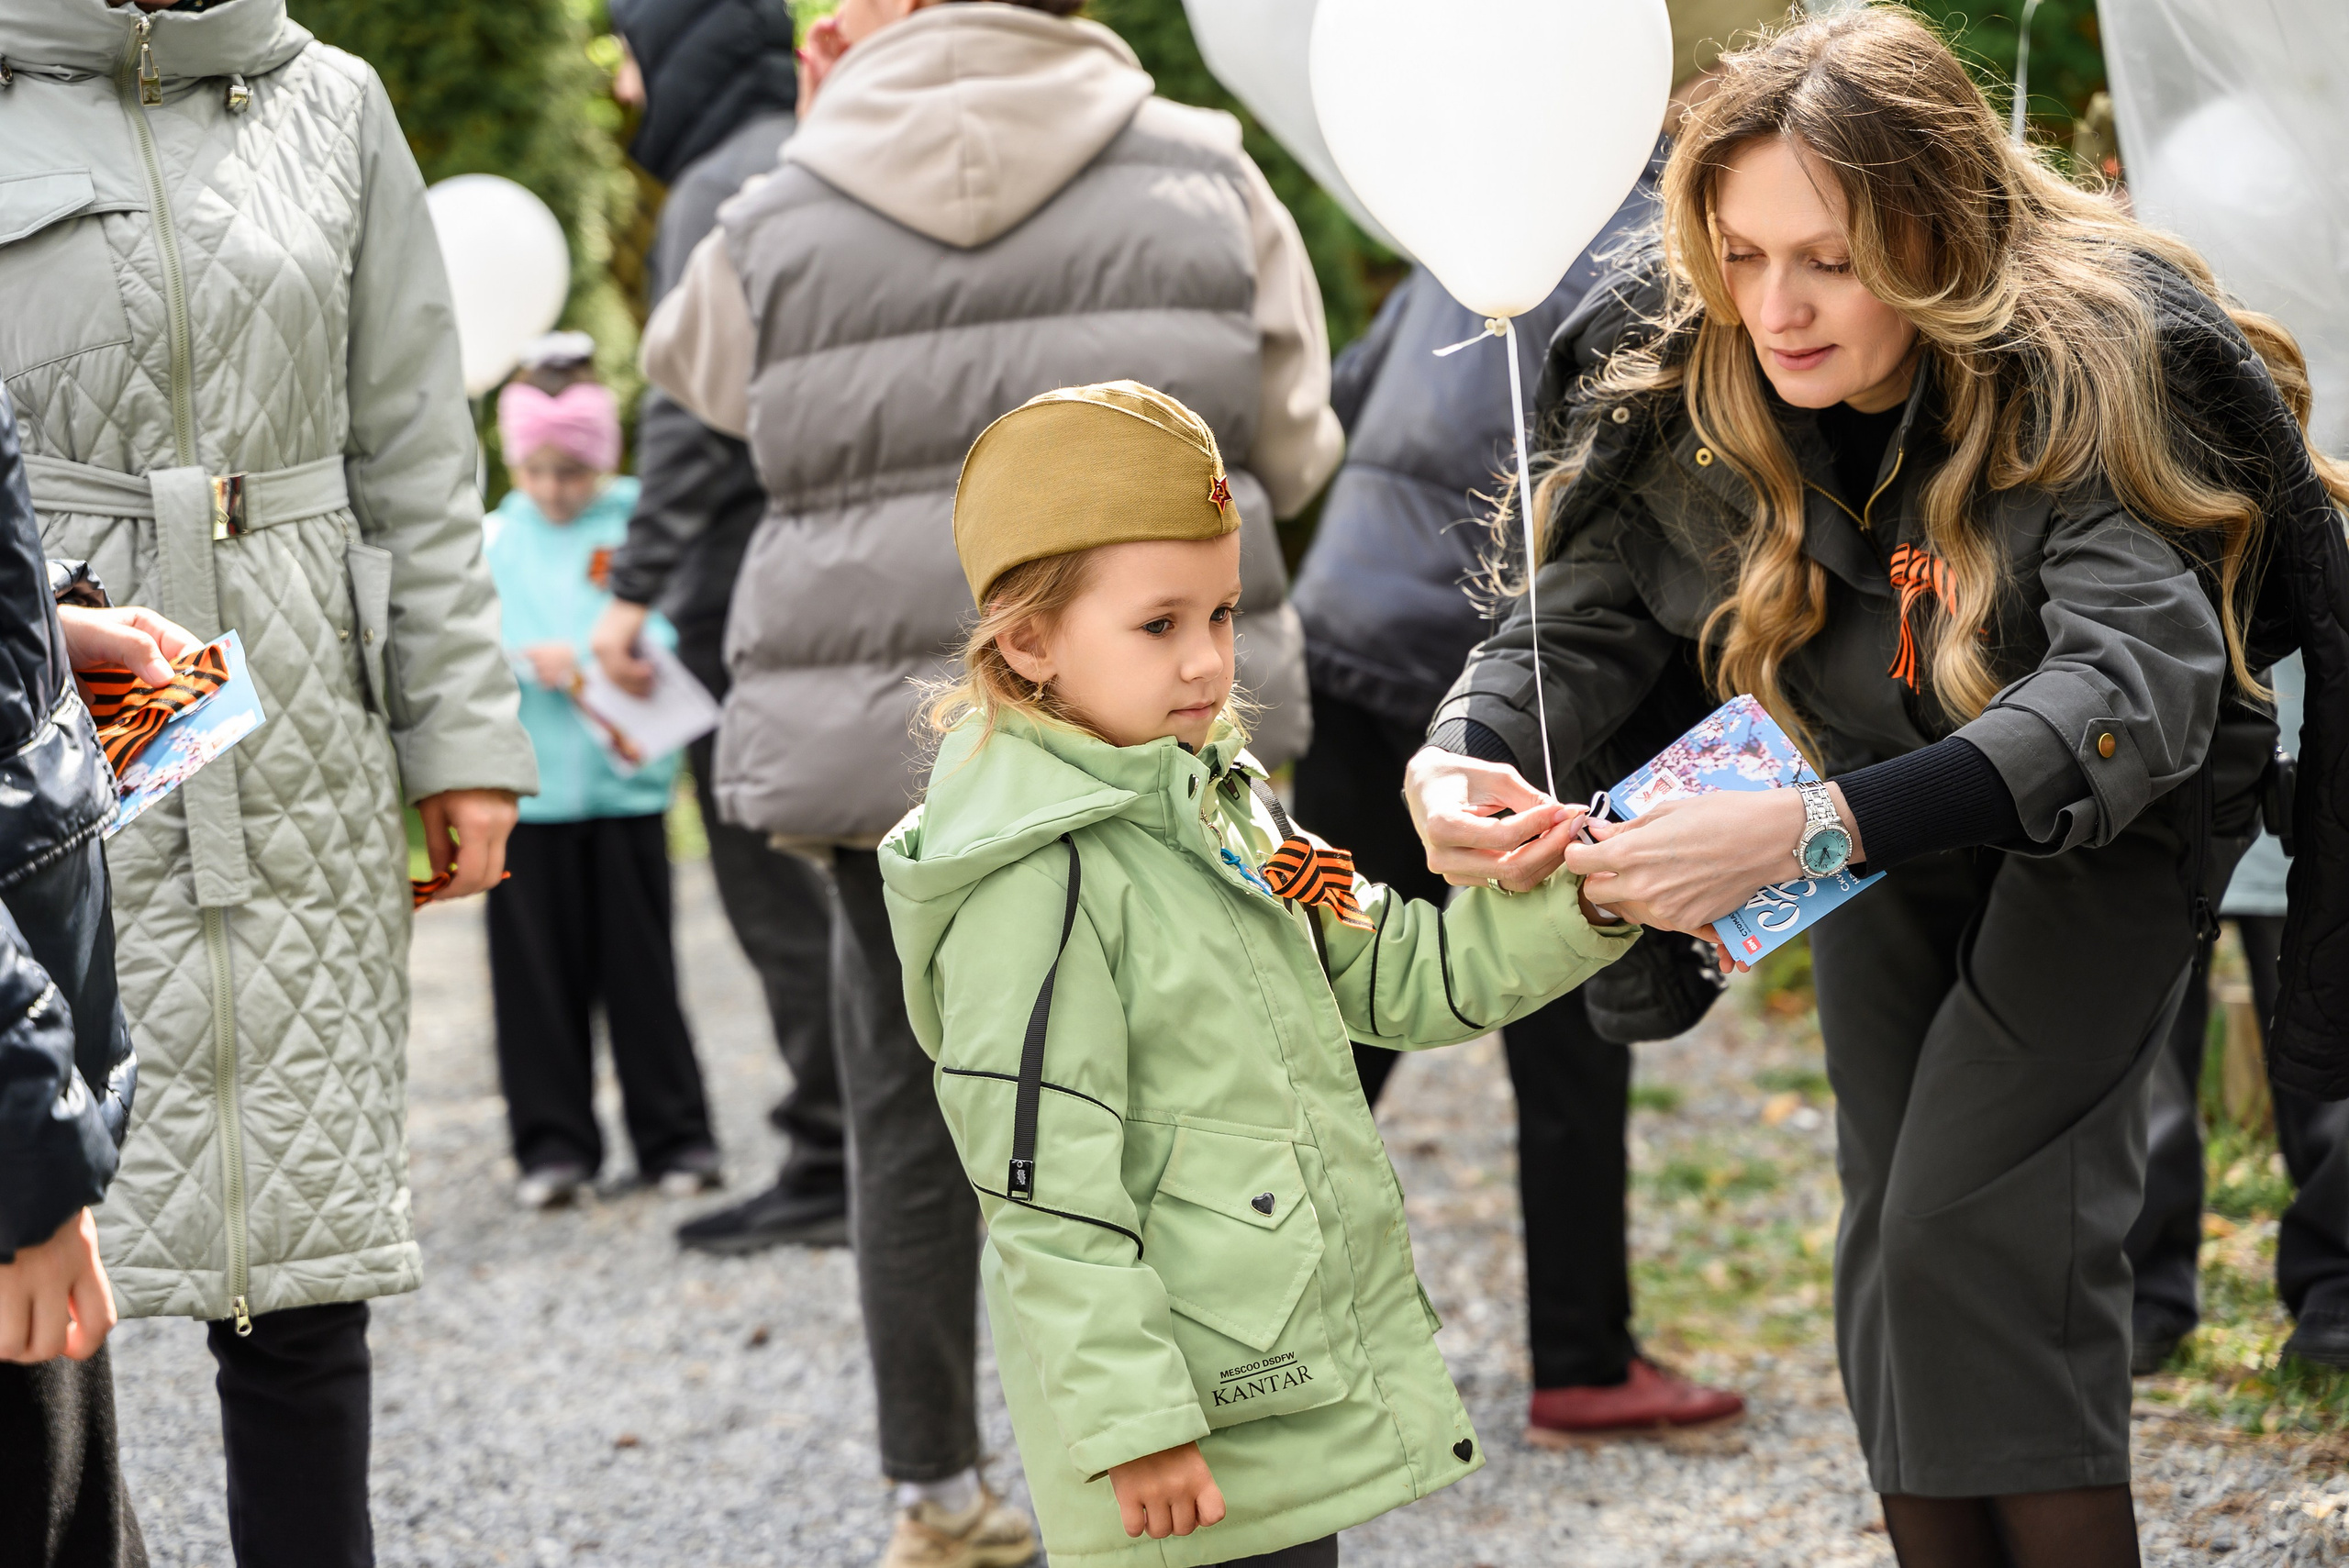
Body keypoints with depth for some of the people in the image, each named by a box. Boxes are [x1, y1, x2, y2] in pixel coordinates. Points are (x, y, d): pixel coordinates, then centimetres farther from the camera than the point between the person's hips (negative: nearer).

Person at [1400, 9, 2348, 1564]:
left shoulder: (2096, 359, -34)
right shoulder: (1680, 360, -20)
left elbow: (2132, 685, -45)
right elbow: (1585, 613, -16)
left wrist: (1806, 831, -57)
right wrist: (1460, 756, -41)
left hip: (2114, 809, -5)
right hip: (1888, 804, 5)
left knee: (1977, 1242, -17)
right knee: (1893, 1252, 9)